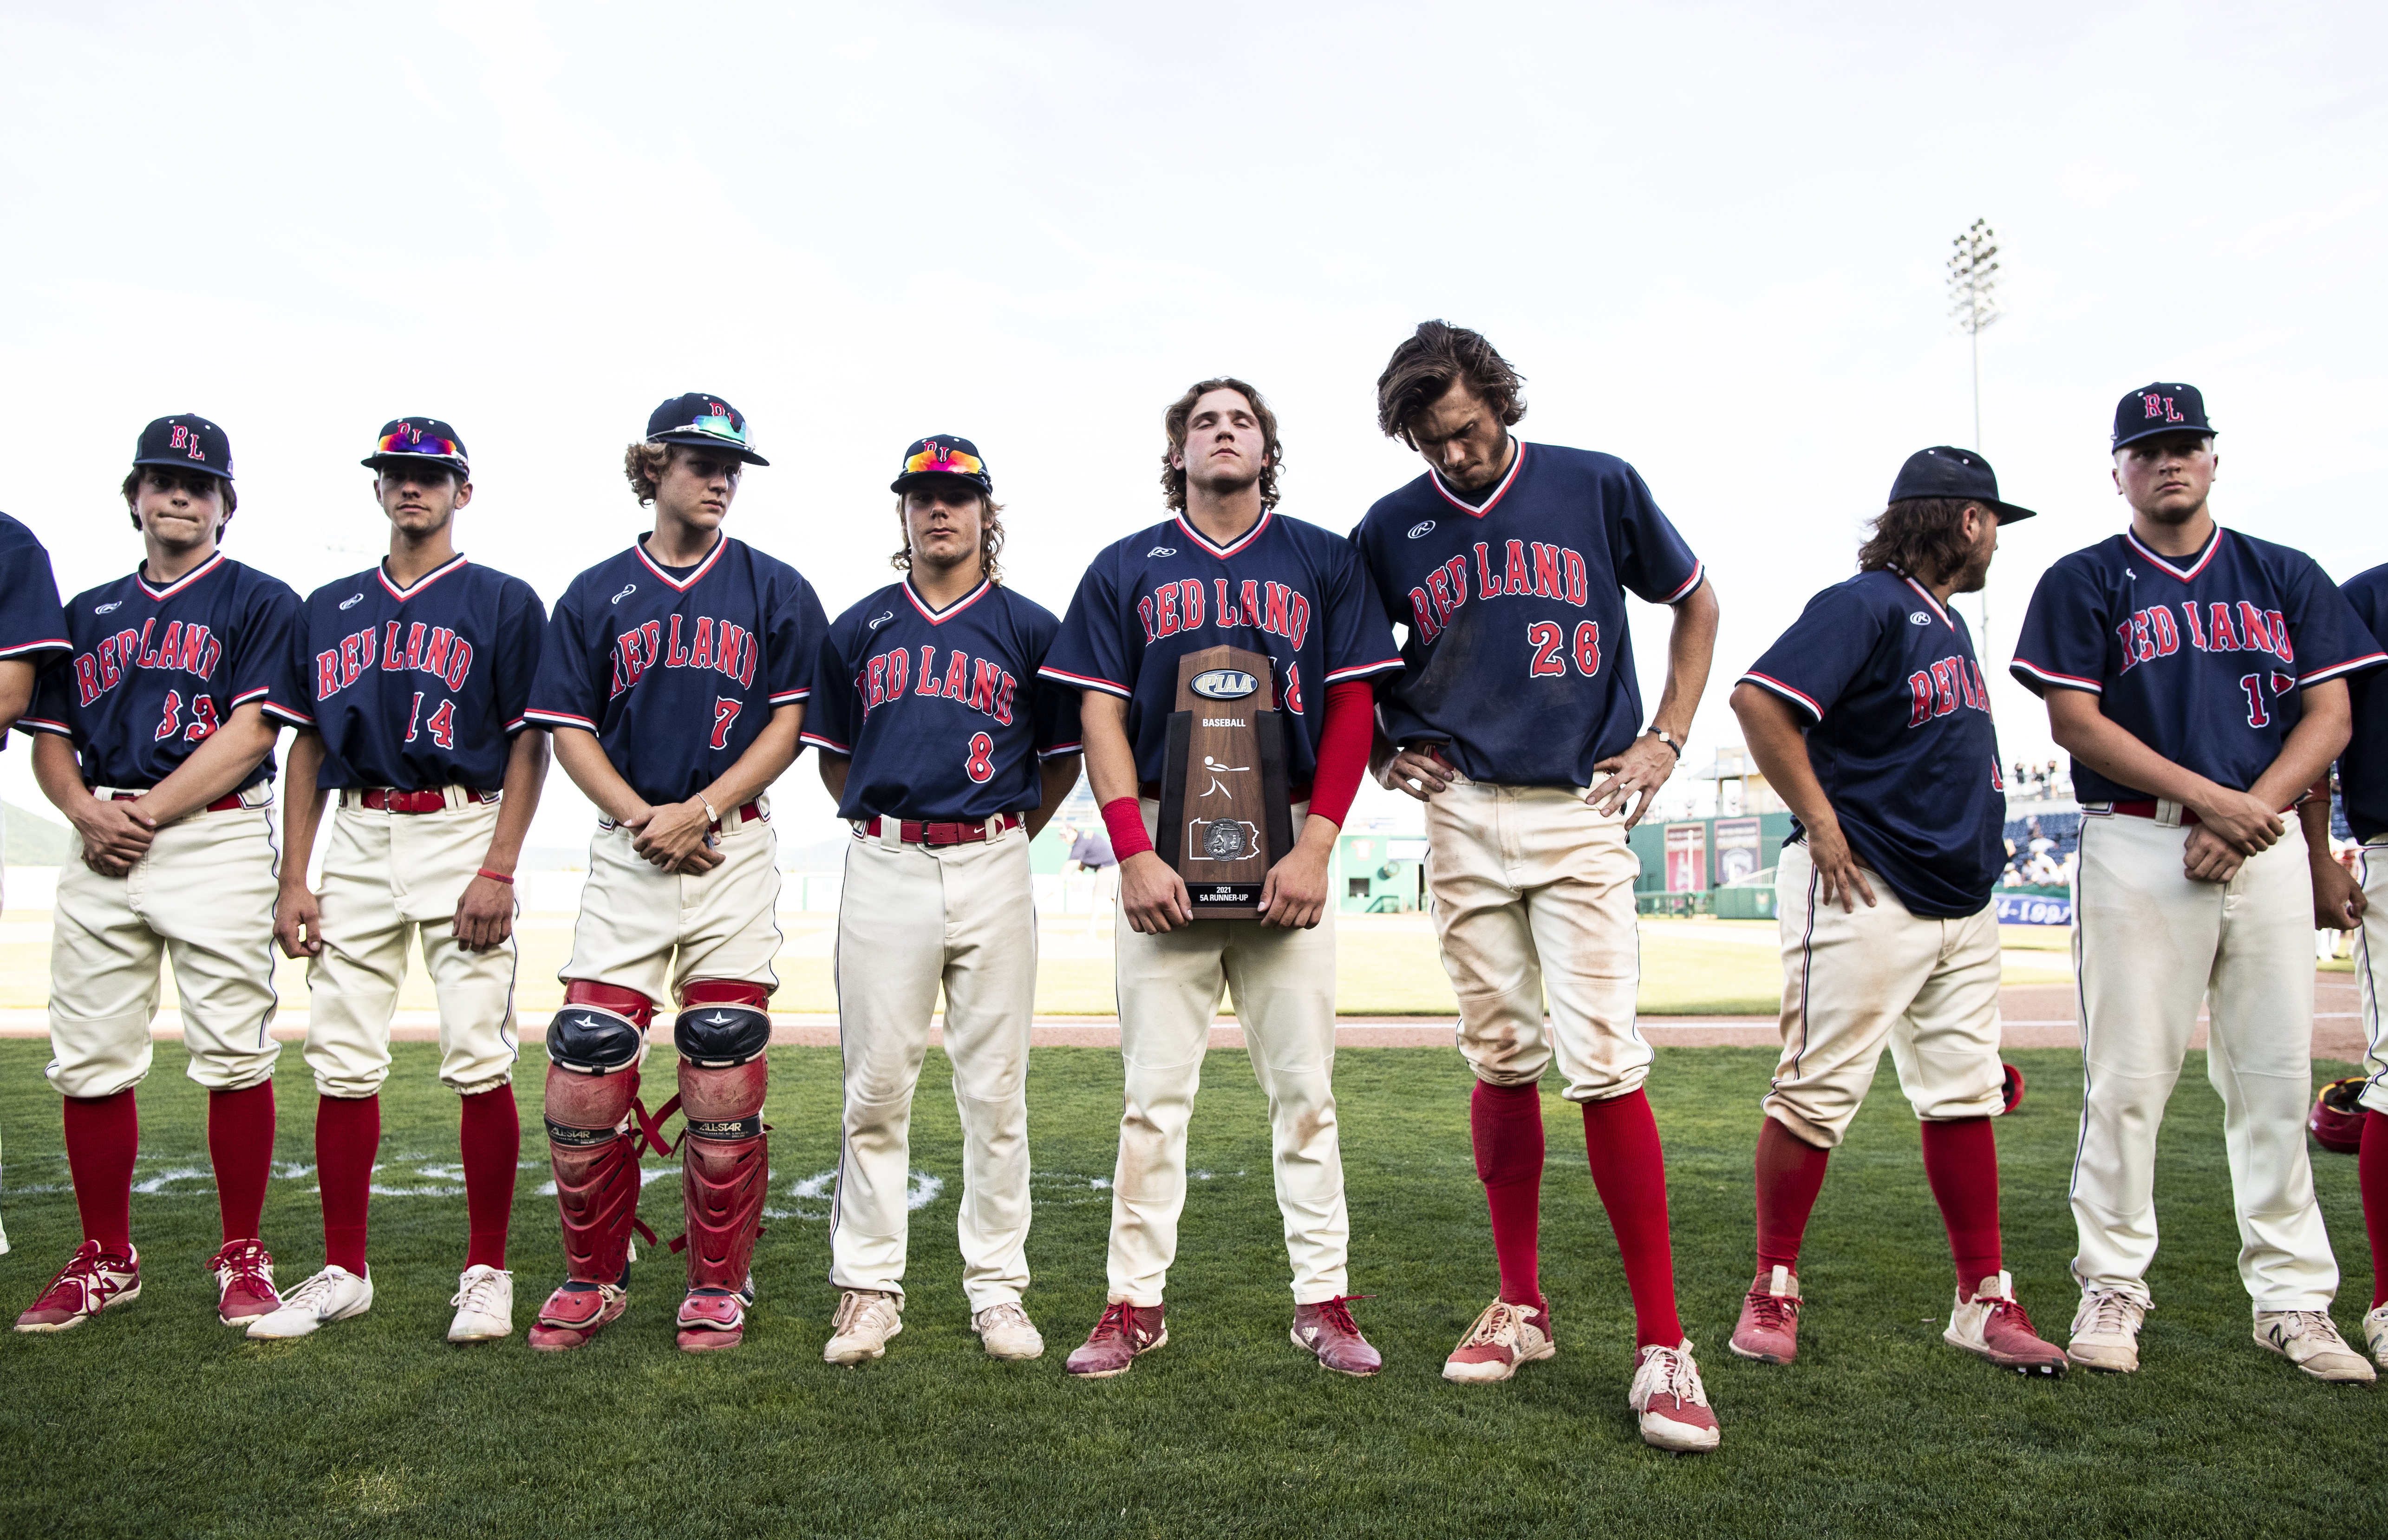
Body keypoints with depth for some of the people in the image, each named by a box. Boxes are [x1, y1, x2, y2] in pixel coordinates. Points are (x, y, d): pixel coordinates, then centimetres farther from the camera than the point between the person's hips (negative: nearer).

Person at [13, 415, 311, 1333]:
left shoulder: (260, 602, 5)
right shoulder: (88, 613, 21)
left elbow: (249, 732, -6)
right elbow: (49, 738, 17)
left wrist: (145, 814, -11)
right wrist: (87, 811, -3)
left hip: (217, 838, -5)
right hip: (101, 846, 5)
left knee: (234, 1058, -6)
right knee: (89, 1060, 4)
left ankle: (242, 1258, 4)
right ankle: (105, 1260, 17)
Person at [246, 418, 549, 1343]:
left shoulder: (504, 603, 4)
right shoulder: (331, 608, 17)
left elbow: (530, 744, -2)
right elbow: (308, 746, 16)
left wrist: (498, 869, -12)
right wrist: (294, 879, 7)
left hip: (462, 831, -4)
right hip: (356, 840, 4)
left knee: (479, 1060, -7)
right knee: (342, 1062, 4)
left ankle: (486, 1273, 4)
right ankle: (343, 1273, 16)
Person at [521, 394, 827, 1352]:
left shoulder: (775, 592, 8)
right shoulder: (596, 595, 10)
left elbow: (789, 725, 2)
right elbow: (569, 732, 8)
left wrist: (699, 812, -9)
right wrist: (642, 818, -8)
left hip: (734, 850, -1)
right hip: (625, 850, 1)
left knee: (725, 1081, 0)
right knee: (584, 1077, -3)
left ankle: (718, 1287, 15)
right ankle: (594, 1280, 16)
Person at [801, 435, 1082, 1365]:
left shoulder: (1030, 628, 8)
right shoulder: (859, 628, 13)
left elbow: (1064, 760, 12)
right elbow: (832, 756, 19)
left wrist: (1003, 836, 11)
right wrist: (887, 829, 12)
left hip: (992, 868, -1)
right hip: (884, 869, 1)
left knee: (996, 1089, 2)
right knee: (876, 1087, 2)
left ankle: (997, 1290, 12)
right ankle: (868, 1289, 12)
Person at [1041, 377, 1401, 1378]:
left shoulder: (1323, 562, 11)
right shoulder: (1126, 568, 12)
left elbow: (1352, 711, 5)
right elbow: (1102, 715, 5)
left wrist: (1314, 847, -8)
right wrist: (1133, 853, -8)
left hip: (1287, 847, 0)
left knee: (1304, 1087, 2)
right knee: (1155, 1089, 1)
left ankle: (1324, 1301, 11)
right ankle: (1135, 1303, 10)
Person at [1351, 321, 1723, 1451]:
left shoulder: (1598, 487, 2)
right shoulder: (1391, 532, 7)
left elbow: (1695, 604, 14)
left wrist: (1666, 740, 5)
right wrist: (1388, 749, 5)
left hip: (1582, 814, -2)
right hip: (1460, 815, 3)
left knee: (1603, 1063, -11)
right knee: (1500, 1059, 7)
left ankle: (1662, 1343, -3)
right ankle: (1520, 1303, 20)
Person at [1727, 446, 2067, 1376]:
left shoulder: (1947, 621, 19)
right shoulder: (1868, 604, -10)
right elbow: (1759, 700, -22)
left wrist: (1977, 852, 17)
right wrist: (1822, 824, -19)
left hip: (1962, 900, 9)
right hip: (1865, 892, -9)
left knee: (1965, 1095, 10)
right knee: (1819, 1094, -5)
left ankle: (1984, 1300, 18)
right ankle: (1773, 1290, 7)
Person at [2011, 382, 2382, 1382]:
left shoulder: (2285, 577, 15)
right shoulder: (2085, 582, 6)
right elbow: (2075, 722, -4)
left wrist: (2248, 814, -8)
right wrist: (2206, 795, -13)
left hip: (2267, 842, 3)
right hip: (2139, 847, -3)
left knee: (2276, 1077, 5)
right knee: (2127, 1079, -4)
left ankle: (2293, 1300, 14)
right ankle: (2111, 1288, 7)